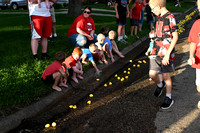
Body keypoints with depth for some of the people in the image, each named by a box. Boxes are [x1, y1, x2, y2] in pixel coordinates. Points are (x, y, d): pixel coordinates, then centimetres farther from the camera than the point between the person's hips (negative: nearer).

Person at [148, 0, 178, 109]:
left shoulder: (170, 17, -13)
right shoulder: (159, 18, 11)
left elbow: (175, 37, -16)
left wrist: (167, 54, -20)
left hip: (166, 53, -6)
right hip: (156, 52, 6)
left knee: (166, 76, 4)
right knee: (152, 75, 5)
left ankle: (169, 98, 21)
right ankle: (160, 85, 37)